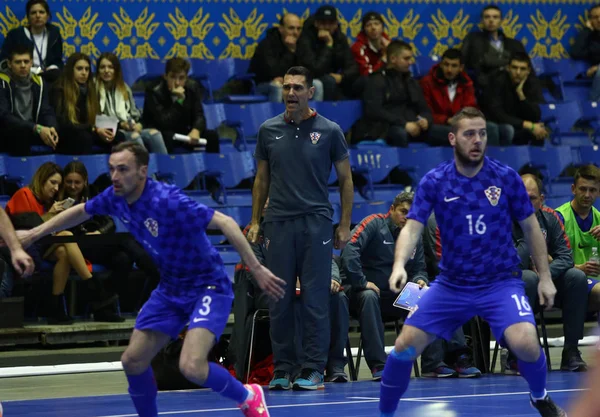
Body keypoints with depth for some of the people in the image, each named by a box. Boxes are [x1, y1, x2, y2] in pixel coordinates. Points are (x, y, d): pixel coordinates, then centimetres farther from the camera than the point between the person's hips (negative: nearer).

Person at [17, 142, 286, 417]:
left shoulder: (167, 201, -28)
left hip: (207, 287, -8)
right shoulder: (115, 198, -5)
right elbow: (81, 212, 17)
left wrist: (256, 269, -35)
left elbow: (225, 223, -30)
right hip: (170, 290, 8)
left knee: (191, 367, -24)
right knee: (132, 361, 5)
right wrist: (34, 234, 21)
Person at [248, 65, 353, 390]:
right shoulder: (269, 130, 7)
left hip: (315, 223, -2)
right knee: (279, 299, 3)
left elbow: (345, 179, 5)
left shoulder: (329, 131, 0)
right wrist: (255, 221, 9)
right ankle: (282, 369, 9)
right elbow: (262, 179, 15)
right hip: (278, 223, 2)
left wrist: (344, 225, -1)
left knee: (315, 299, -3)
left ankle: (313, 370, 1)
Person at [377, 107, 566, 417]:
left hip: (501, 281, -1)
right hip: (451, 284, 2)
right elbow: (412, 228, -12)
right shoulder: (434, 182, -6)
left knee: (525, 342, -25)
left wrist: (545, 277, 4)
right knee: (405, 346, -7)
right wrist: (400, 265, -31)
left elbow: (530, 228, 5)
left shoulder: (506, 178, -5)